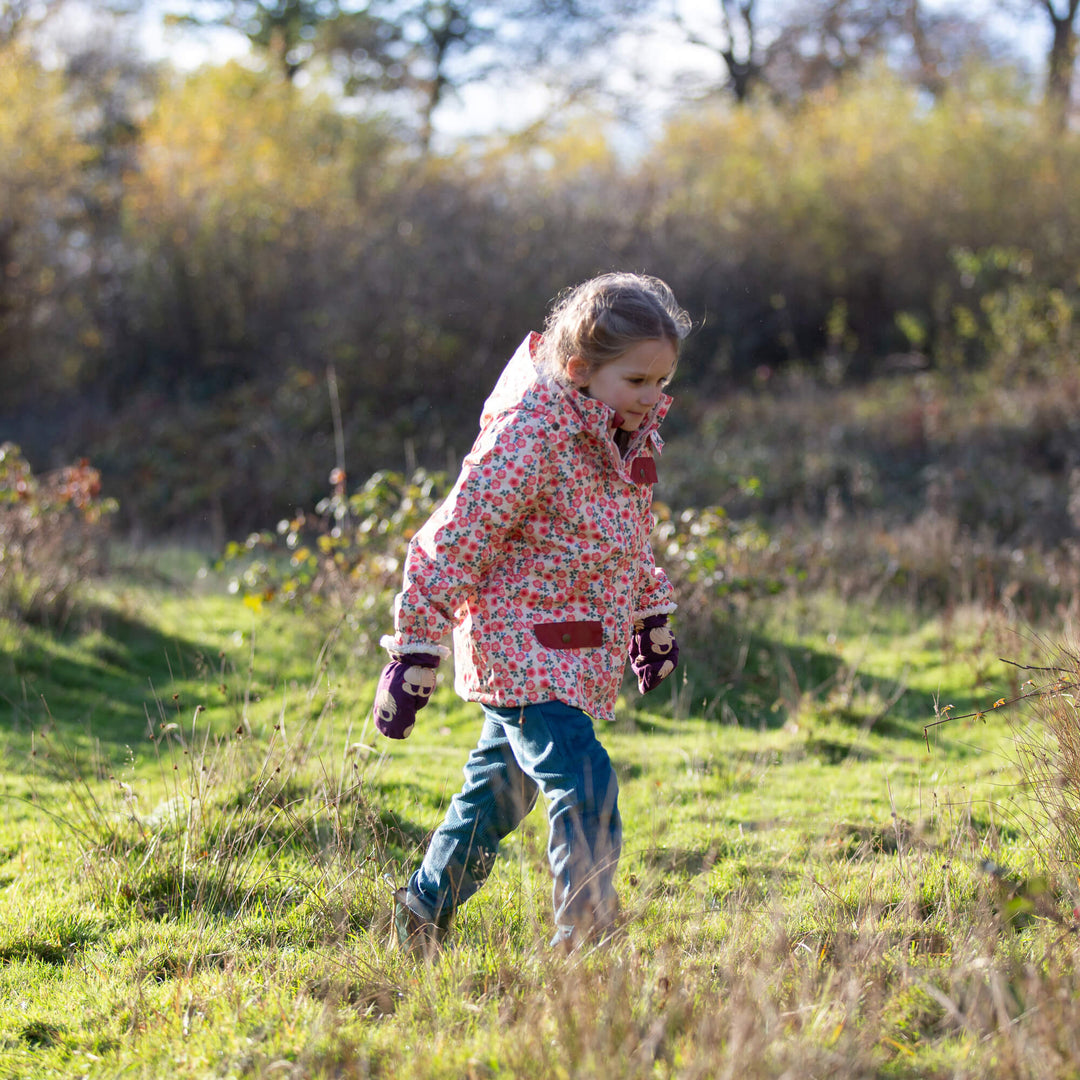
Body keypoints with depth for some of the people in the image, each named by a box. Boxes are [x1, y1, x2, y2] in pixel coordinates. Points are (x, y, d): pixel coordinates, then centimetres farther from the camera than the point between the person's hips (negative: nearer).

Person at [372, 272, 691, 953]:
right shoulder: (530, 435, -22)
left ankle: (424, 910, 37)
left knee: (501, 784, 20)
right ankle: (585, 940, -17)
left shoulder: (632, 434, 4)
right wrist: (416, 651, -18)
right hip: (521, 647, -9)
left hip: (580, 653, 9)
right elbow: (456, 540, -19)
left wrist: (651, 619, 28)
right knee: (583, 783, -20)